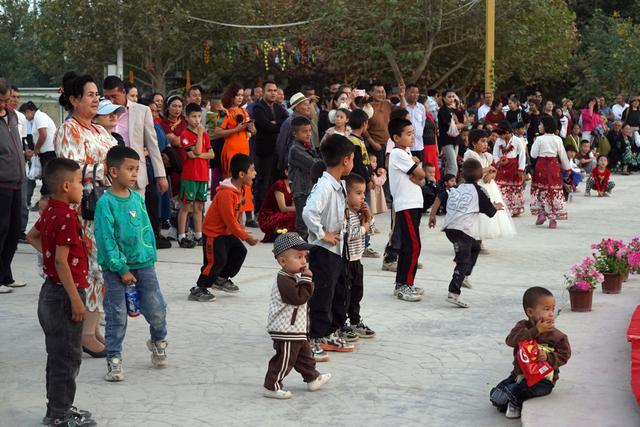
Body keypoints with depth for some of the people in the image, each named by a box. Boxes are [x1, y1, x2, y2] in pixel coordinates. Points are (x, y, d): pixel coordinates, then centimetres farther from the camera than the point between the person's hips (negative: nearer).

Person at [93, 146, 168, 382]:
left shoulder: (138, 199, 5)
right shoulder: (106, 203, -13)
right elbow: (106, 239, -15)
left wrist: (150, 256, 6)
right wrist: (121, 269, -15)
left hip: (143, 263, 5)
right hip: (116, 268, -5)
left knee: (156, 309, 6)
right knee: (117, 316, 1)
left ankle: (158, 341, 35)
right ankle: (114, 359, 14)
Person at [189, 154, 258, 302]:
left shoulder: (240, 188, 2)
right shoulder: (226, 194, -29)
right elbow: (230, 220, -26)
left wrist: (242, 231, 6)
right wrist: (246, 237, -19)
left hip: (227, 231, 10)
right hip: (213, 232, -10)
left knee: (240, 251, 14)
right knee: (218, 260, -17)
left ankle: (221, 279, 32)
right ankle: (198, 290, -8)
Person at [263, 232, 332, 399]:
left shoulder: (294, 277, 12)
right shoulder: (283, 281, -23)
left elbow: (304, 296, 20)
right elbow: (299, 297, -29)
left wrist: (306, 279, 6)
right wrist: (306, 279, -25)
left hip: (296, 330, 11)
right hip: (286, 332, -11)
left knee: (304, 355, 23)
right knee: (284, 360, -3)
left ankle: (313, 379, 38)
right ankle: (272, 387, 6)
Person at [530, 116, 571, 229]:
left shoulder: (540, 139, -9)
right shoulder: (558, 139, 1)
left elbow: (533, 154, -6)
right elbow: (563, 155, 6)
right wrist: (567, 167, 18)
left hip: (541, 166, -2)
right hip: (553, 165, 2)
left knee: (539, 189, 13)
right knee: (554, 191, 5)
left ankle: (541, 213, 1)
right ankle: (553, 219, 3)